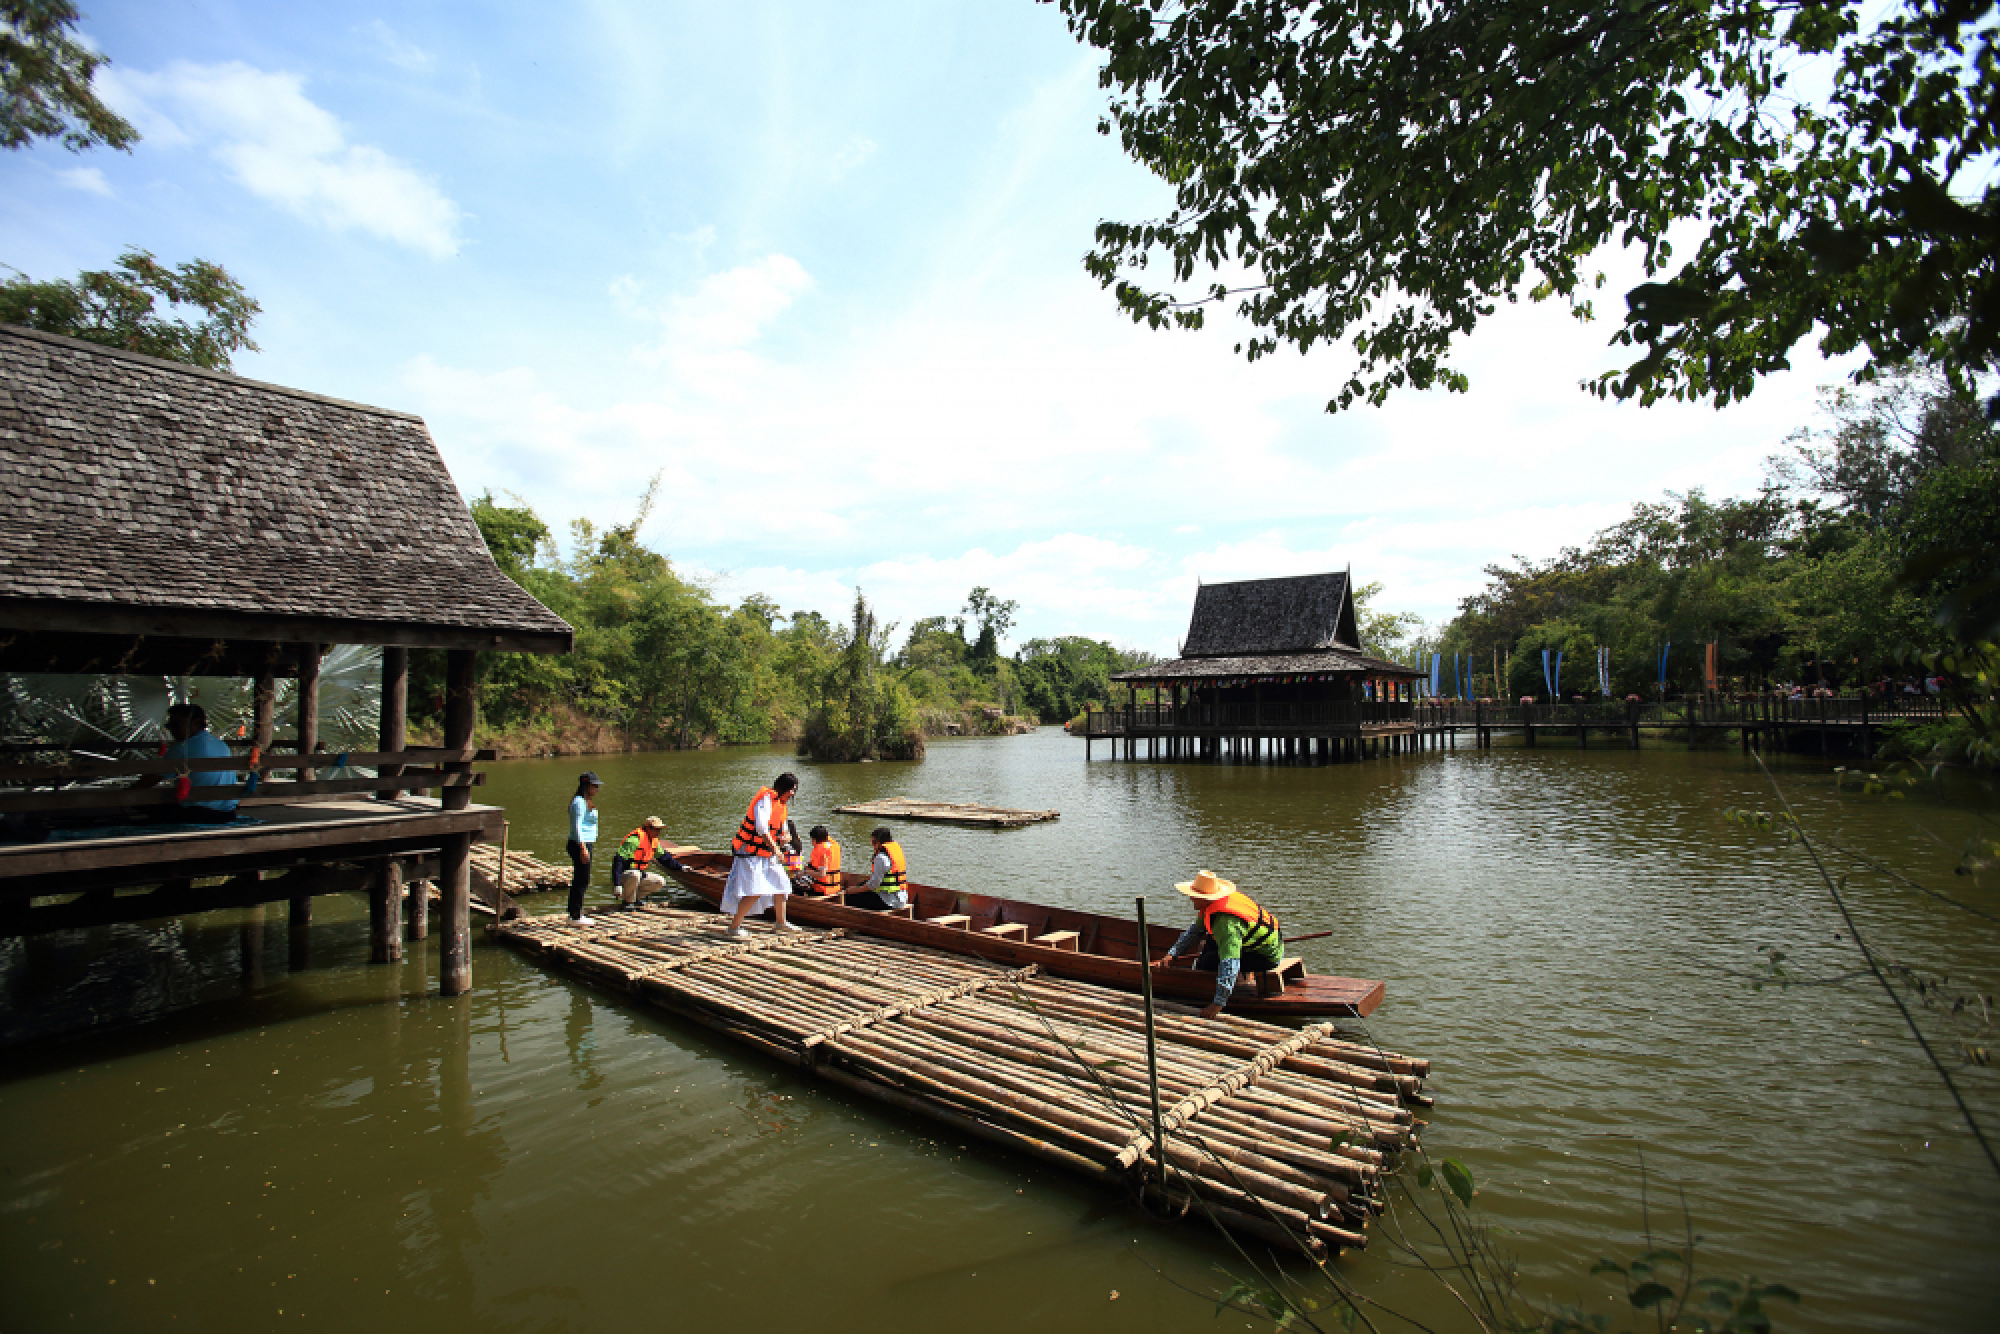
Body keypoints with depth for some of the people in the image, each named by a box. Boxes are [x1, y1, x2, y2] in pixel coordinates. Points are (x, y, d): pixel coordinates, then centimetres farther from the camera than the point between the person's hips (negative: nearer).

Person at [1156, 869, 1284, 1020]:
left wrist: (1218, 1003, -40)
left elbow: (1230, 964, -40)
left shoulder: (1226, 922, -33)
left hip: (1267, 956, -10)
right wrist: (1172, 954, 4)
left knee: (1205, 963, -17)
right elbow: (1194, 930, 11)